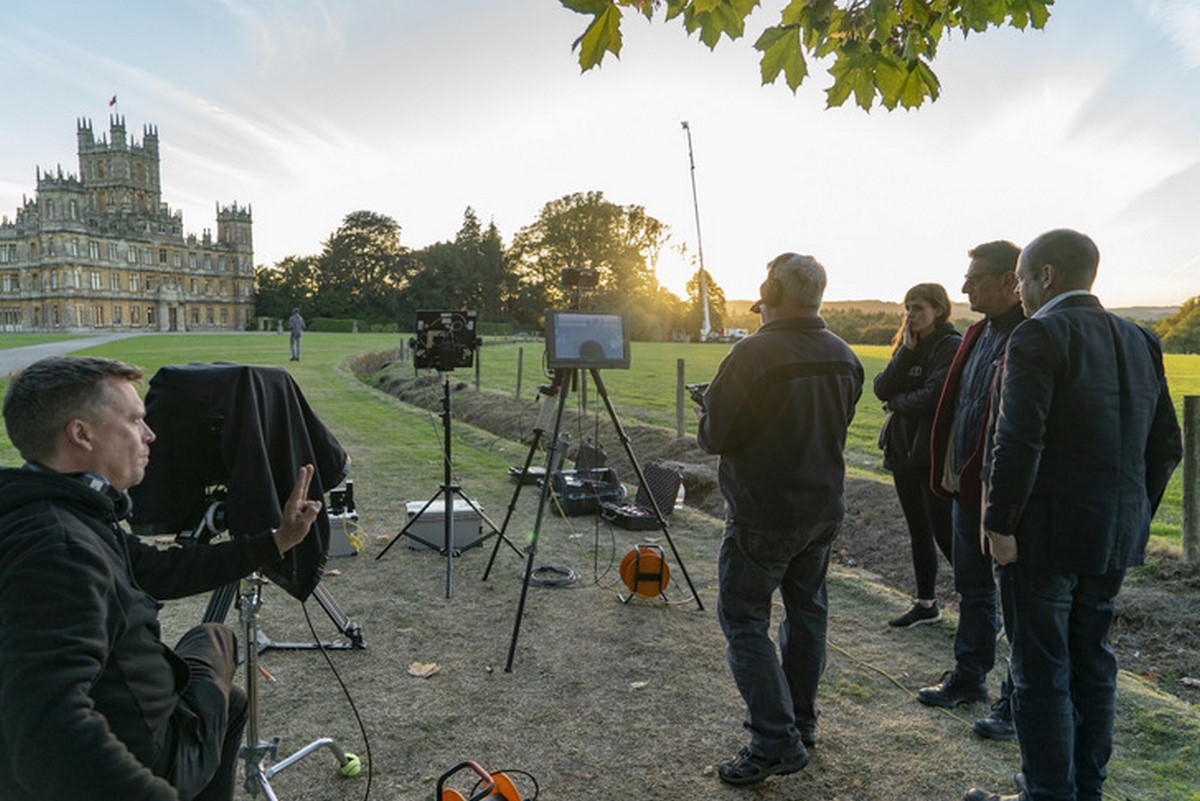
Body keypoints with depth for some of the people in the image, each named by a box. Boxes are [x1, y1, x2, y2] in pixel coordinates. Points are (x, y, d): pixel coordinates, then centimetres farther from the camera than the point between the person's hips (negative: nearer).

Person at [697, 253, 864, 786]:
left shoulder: (754, 355, -21)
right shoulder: (844, 357, 3)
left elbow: (714, 436, -16)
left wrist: (710, 404, 3)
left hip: (764, 515, -7)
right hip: (824, 510, 8)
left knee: (744, 620, 2)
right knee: (807, 611, 18)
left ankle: (776, 741, 2)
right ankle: (800, 721, 32)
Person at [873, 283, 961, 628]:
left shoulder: (952, 347, -11)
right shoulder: (907, 347, 13)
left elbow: (934, 396, -22)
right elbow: (882, 389, 0)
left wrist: (896, 403, -6)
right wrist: (907, 351, -9)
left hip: (935, 455, -8)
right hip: (904, 451, 8)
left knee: (945, 534, -5)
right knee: (919, 533, 16)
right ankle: (926, 603, 28)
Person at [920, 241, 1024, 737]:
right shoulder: (978, 334, 11)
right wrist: (950, 472, 14)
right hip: (967, 488, 9)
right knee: (973, 592, 21)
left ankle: (1017, 704, 20)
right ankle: (969, 678, 38)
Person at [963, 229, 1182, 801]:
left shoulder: (1039, 336, -14)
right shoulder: (1139, 341, 10)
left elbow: (1019, 442, -23)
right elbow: (1165, 446, 13)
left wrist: (1001, 524, -16)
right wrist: (1134, 515, 18)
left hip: (1047, 534, -8)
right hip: (1115, 538, 8)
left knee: (1042, 674, 3)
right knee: (1092, 664, 19)